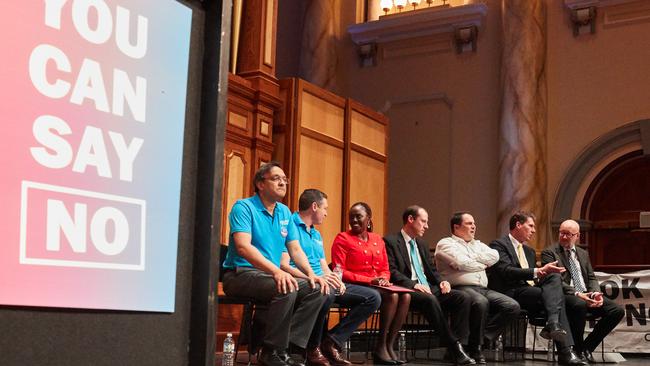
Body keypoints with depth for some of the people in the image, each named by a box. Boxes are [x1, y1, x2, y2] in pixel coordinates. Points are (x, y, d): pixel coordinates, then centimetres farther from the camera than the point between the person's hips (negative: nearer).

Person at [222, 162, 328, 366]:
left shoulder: (285, 212, 15)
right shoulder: (244, 207, -9)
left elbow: (295, 249, 13)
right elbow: (243, 246, -23)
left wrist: (310, 273, -7)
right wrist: (276, 271, -35)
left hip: (272, 274, 8)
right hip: (241, 274, -7)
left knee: (316, 289, -13)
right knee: (286, 289, -33)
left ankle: (289, 347, -14)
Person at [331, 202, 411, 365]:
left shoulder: (377, 240, 18)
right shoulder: (342, 239, 1)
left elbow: (385, 269, 19)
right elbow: (339, 272, -8)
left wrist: (384, 279, -7)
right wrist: (369, 280, -15)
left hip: (378, 286, 6)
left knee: (406, 296, -23)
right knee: (392, 296, -30)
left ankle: (389, 346, -20)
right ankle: (380, 347, -21)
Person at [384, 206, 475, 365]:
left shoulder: (422, 244, 25)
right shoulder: (390, 241, 0)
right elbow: (391, 272, -11)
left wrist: (441, 281, 3)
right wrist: (413, 284, -22)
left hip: (429, 288, 7)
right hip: (407, 291, -7)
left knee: (463, 298, -15)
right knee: (430, 300, -37)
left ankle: (459, 345, -21)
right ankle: (453, 346, -29)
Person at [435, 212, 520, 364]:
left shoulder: (477, 244, 28)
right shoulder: (446, 243, 6)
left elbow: (494, 256, 9)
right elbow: (463, 263, -10)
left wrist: (473, 258, -1)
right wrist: (483, 264, 7)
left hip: (483, 289, 7)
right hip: (460, 288, -7)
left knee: (512, 306, -14)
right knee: (481, 302, -38)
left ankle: (482, 337, -10)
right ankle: (475, 348, -19)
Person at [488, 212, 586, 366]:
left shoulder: (529, 251, 28)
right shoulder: (499, 245, 0)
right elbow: (506, 271, -17)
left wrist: (543, 273, 0)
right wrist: (538, 271, -25)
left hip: (532, 292, 7)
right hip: (511, 294, -7)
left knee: (555, 277, -20)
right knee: (555, 295, -24)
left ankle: (553, 324, -33)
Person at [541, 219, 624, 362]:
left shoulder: (583, 254, 23)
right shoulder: (549, 253, 2)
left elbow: (591, 278, 18)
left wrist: (595, 293, -6)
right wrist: (577, 294, -23)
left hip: (586, 295, 7)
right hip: (564, 296, -6)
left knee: (617, 311, -14)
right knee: (579, 304, -40)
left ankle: (587, 347, -1)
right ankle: (577, 349, -18)